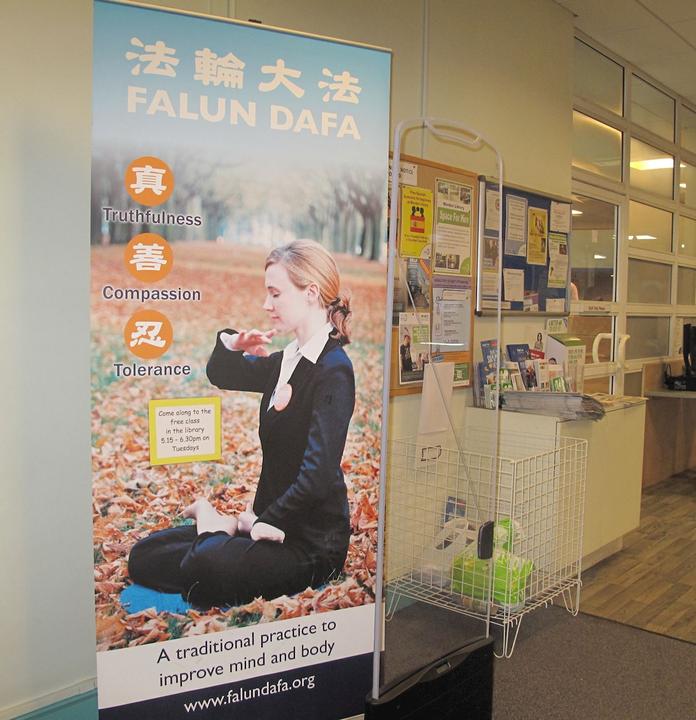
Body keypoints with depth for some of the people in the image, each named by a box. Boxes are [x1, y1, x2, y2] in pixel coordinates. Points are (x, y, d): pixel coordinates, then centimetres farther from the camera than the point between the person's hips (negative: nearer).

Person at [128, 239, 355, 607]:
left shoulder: (333, 372, -19)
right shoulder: (288, 361, 8)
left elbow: (316, 476, -25)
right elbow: (220, 374, 23)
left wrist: (261, 522, -16)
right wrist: (232, 345, 0)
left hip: (312, 543, -7)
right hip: (270, 520, 8)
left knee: (208, 567, -33)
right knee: (144, 557, 1)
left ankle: (220, 529, -6)